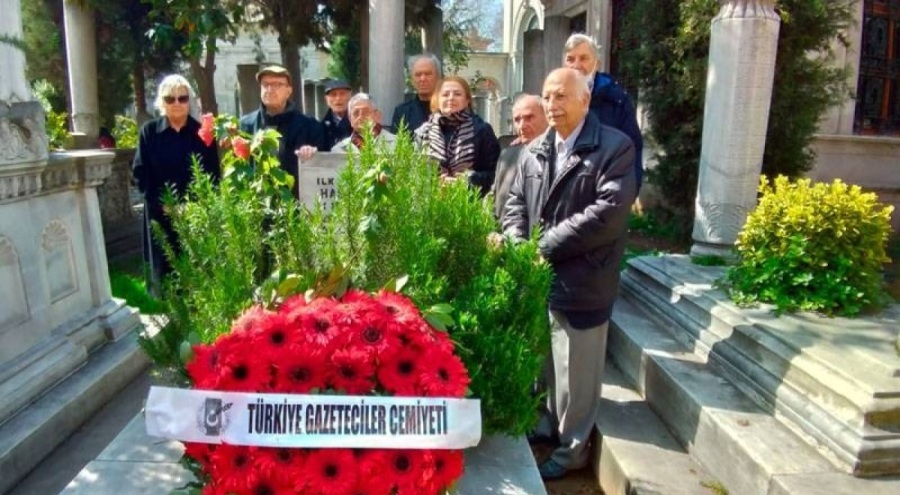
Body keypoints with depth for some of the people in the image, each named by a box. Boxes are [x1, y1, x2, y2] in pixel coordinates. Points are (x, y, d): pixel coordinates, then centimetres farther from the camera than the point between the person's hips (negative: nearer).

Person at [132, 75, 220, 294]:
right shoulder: (149, 131, 5)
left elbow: (213, 174, 3)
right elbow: (140, 173, 3)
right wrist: (163, 204, -9)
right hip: (161, 215, 0)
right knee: (164, 273, 2)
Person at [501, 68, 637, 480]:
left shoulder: (615, 147, -9)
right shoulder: (534, 150, 11)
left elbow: (609, 211, -19)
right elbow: (516, 201, 13)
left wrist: (546, 245, -18)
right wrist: (516, 242, -8)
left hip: (582, 283, -6)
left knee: (575, 371, 9)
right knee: (544, 361, 21)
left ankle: (572, 448, 29)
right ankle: (548, 424, 44)